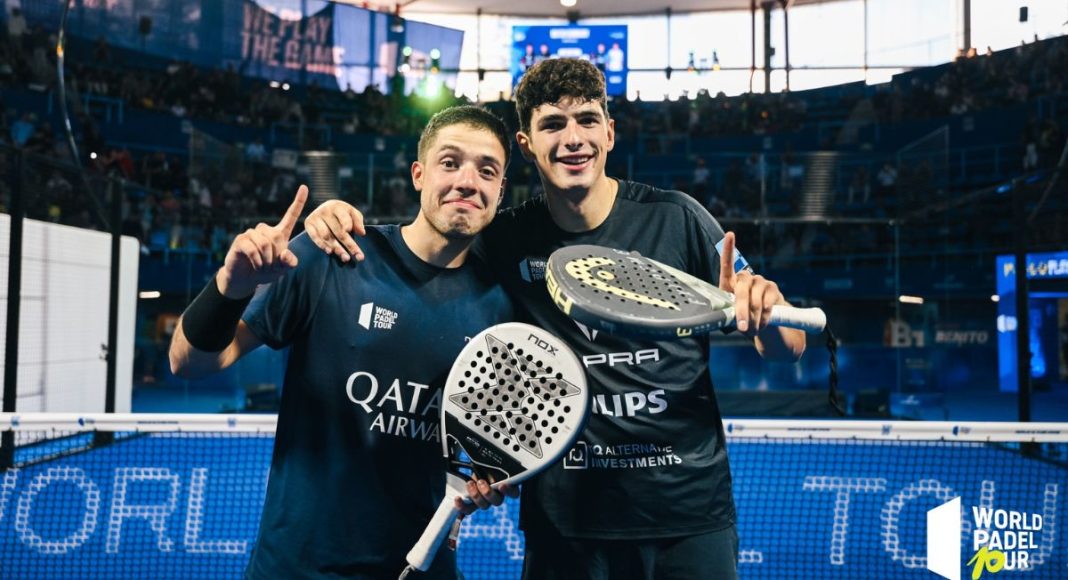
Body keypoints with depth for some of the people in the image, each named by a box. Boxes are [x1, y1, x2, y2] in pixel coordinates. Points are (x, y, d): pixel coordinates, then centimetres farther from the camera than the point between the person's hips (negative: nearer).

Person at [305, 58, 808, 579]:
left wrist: (762, 309, -24)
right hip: (564, 521, 1)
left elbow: (786, 351, -2)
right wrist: (339, 218, -11)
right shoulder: (506, 241, -3)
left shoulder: (674, 218, -7)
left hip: (690, 520, 0)